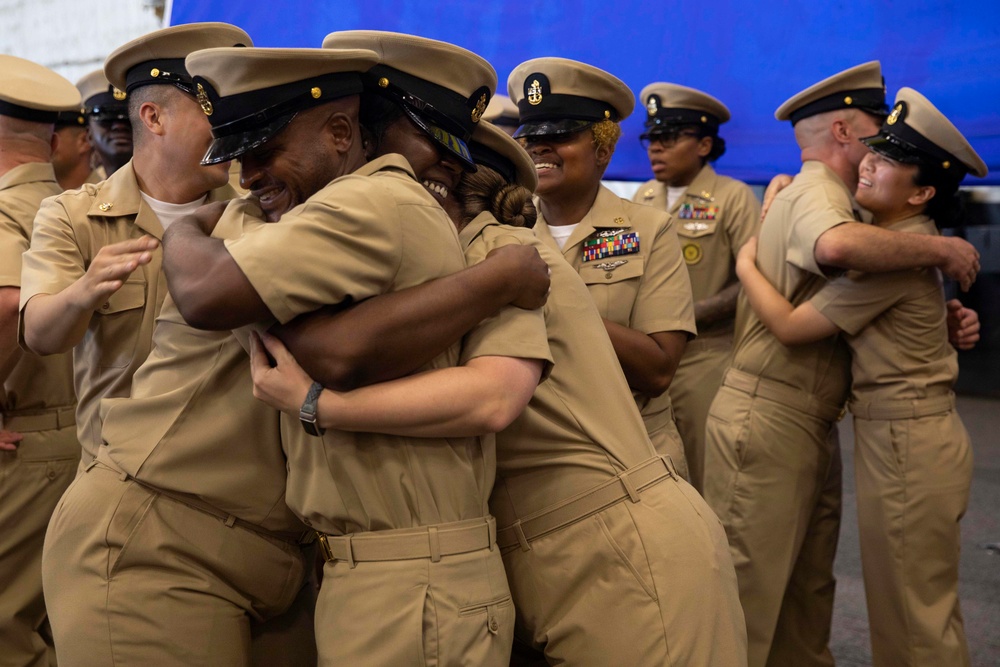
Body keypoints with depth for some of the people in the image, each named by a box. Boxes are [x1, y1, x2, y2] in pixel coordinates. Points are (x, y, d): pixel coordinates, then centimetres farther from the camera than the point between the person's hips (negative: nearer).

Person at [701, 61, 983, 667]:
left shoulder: (824, 197, 19)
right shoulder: (817, 193, -11)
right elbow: (837, 245, -38)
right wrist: (941, 248, -23)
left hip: (808, 425, 10)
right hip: (766, 419, -10)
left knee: (809, 589, 16)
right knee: (752, 591, -3)